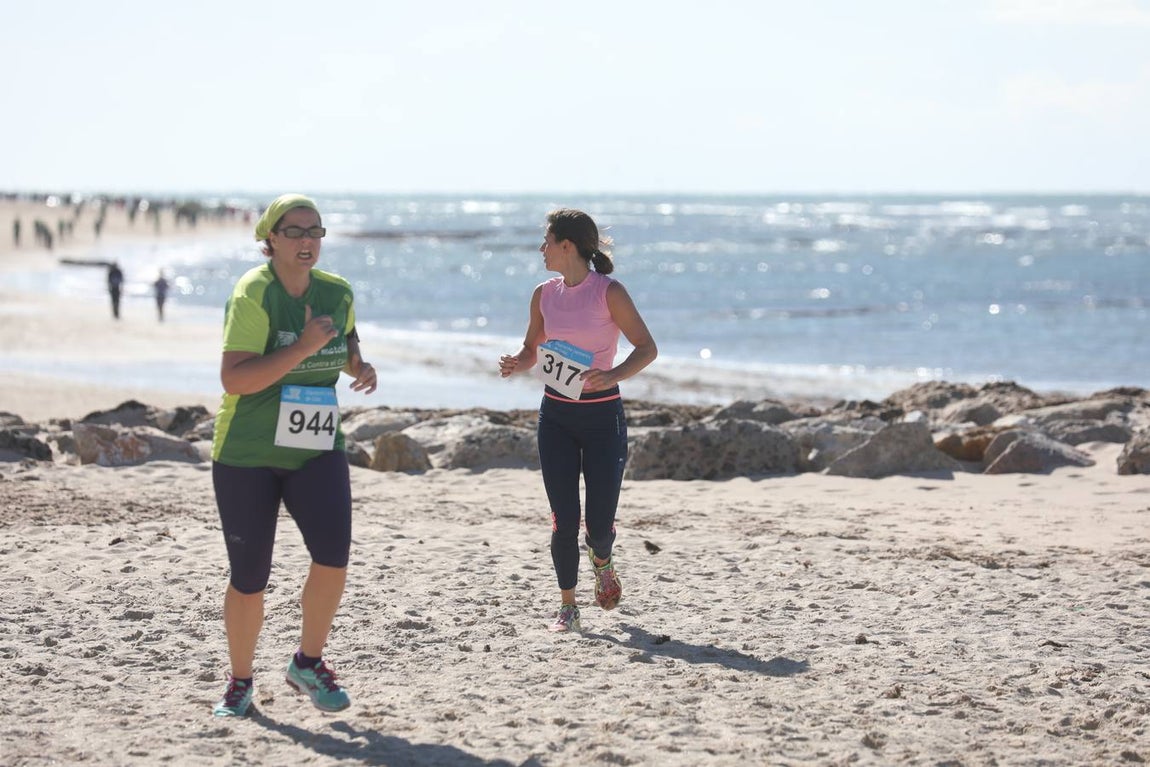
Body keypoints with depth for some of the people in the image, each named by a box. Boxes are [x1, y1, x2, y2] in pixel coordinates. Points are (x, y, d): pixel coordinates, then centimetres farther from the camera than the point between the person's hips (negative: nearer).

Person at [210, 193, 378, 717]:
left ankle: (308, 662, 7)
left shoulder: (337, 292, 2)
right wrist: (303, 348, -30)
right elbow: (234, 379, -25)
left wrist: (359, 366, 2)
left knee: (333, 552, -16)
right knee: (248, 578, 2)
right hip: (247, 454, -4)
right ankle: (239, 681, 25)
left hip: (316, 450, 4)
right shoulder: (253, 294, -15)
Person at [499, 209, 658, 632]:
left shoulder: (609, 292, -11)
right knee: (564, 521, -3)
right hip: (556, 416, 3)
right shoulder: (544, 294, 3)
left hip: (603, 416, -3)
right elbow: (531, 351, 15)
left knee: (599, 525, -2)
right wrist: (515, 363, -8)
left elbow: (647, 348, -8)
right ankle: (568, 605, 13)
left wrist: (613, 375, -25)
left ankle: (601, 560, 34)